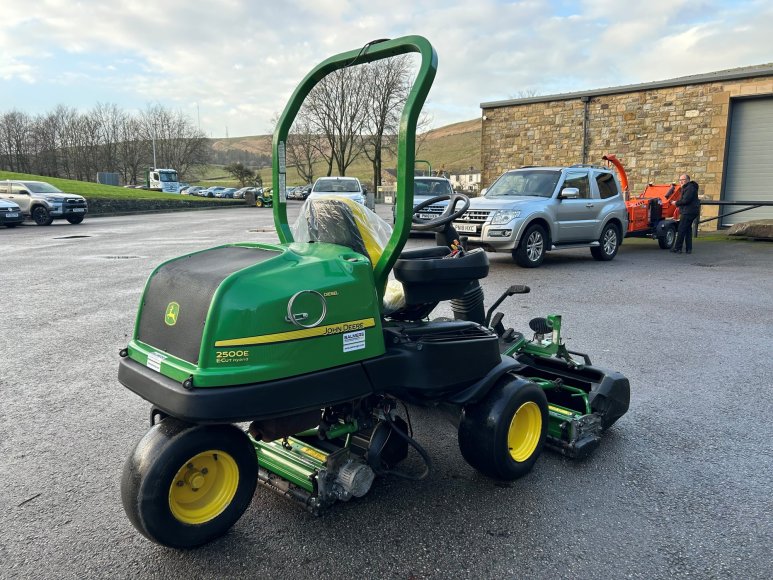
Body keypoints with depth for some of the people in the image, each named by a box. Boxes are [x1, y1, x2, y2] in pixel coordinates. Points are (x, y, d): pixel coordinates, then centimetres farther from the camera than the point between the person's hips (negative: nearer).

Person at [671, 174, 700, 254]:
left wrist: (676, 203, -8)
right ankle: (688, 249, 15)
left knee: (681, 230, -9)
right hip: (688, 212, 11)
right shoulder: (686, 188, 21)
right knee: (688, 230, 12)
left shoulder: (690, 188, -14)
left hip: (688, 212, -11)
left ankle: (677, 248, -8)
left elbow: (686, 200, -21)